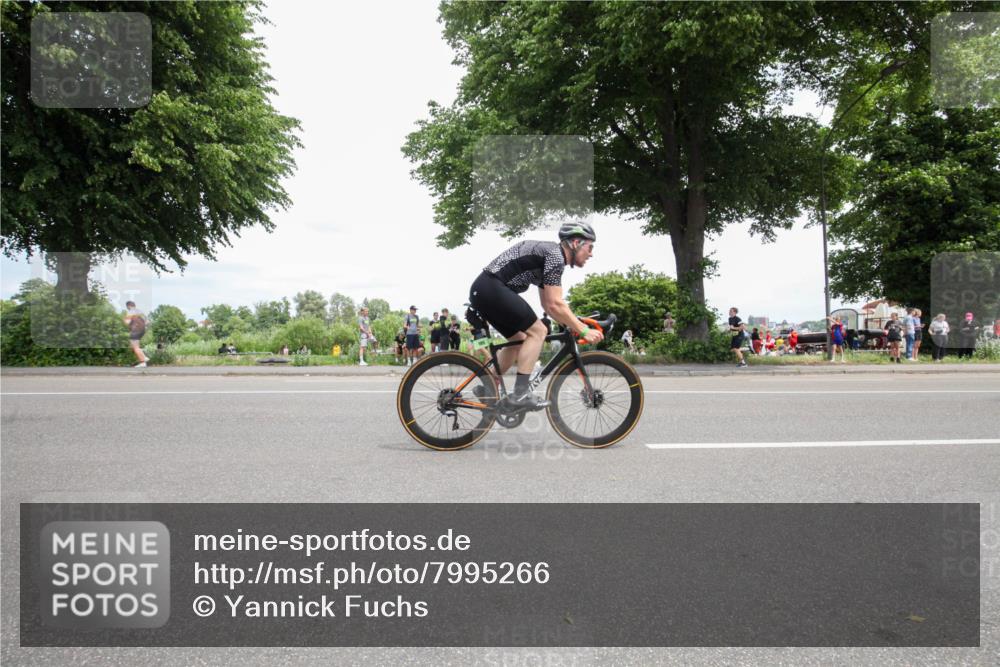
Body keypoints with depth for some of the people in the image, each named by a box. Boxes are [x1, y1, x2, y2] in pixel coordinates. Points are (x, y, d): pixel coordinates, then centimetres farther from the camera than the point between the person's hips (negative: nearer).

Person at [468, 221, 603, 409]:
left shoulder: (548, 254, 21)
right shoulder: (555, 255, -9)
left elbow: (548, 304, 25)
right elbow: (555, 304, -14)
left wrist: (574, 326, 18)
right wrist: (584, 331, -8)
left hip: (482, 290, 10)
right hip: (491, 288, -10)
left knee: (519, 339, 18)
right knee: (537, 331, -7)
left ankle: (487, 388, 23)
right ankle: (521, 392, -7)